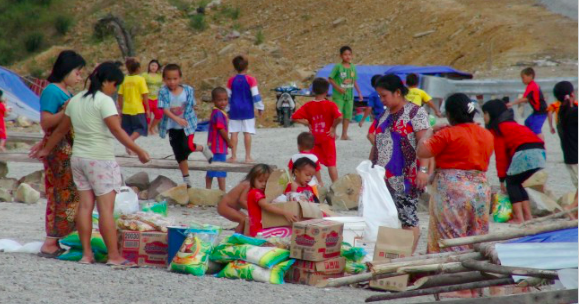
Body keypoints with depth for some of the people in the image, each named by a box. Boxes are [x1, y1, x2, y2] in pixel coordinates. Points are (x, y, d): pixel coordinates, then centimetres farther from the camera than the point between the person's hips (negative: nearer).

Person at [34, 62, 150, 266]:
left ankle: (86, 254, 6)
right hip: (101, 159, -7)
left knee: (85, 205, 7)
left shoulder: (75, 101, 10)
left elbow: (61, 130, 18)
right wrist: (139, 151, -16)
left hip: (78, 158, 7)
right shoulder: (104, 101, -12)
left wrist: (46, 150, 30)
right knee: (106, 207, -6)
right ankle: (114, 256, -6)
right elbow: (117, 131, -18)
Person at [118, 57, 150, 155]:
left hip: (126, 110, 4)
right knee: (141, 128, 2)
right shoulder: (140, 79, -7)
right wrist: (147, 109, -2)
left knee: (128, 130, 12)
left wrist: (121, 109, 16)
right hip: (138, 109, -4)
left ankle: (129, 147, 13)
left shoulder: (125, 80, 4)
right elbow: (144, 95, -10)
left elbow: (120, 96, 6)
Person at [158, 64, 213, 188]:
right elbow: (164, 109, -23)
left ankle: (202, 148, 13)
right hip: (172, 127, 1)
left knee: (187, 147, -21)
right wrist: (176, 119, -35)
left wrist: (188, 119, -7)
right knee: (179, 155, 7)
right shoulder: (163, 92, -13)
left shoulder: (188, 90, -10)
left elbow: (192, 107, 1)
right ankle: (186, 180, 21)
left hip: (187, 125, -1)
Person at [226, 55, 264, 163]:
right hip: (247, 110, -2)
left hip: (235, 110, 2)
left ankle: (233, 156, 4)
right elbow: (255, 95, -7)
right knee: (247, 133, 0)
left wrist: (227, 109, 17)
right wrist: (260, 107, 3)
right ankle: (248, 157, 1)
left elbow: (228, 96, 7)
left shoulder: (231, 81, 1)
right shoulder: (250, 80, -7)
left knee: (234, 133, 4)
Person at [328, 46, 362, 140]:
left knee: (348, 114, 6)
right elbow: (330, 78, -7)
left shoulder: (353, 67, 6)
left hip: (349, 95, 5)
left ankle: (344, 134, 14)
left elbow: (355, 81, 13)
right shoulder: (338, 67, -9)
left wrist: (359, 93, 12)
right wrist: (338, 88, -17)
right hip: (339, 95, -5)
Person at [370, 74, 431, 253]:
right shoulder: (384, 115, 18)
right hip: (383, 177, 7)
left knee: (407, 218, -7)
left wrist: (423, 169, -21)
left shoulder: (415, 113, -5)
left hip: (406, 178, -7)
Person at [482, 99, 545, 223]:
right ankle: (528, 216, 16)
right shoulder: (511, 124, 32)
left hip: (524, 152, -8)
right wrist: (506, 176, 26)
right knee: (517, 183, 20)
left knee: (511, 183, 5)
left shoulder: (496, 129, 7)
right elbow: (508, 152, 29)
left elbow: (501, 154, 3)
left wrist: (502, 179, 9)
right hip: (540, 152, 8)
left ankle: (519, 218, -5)